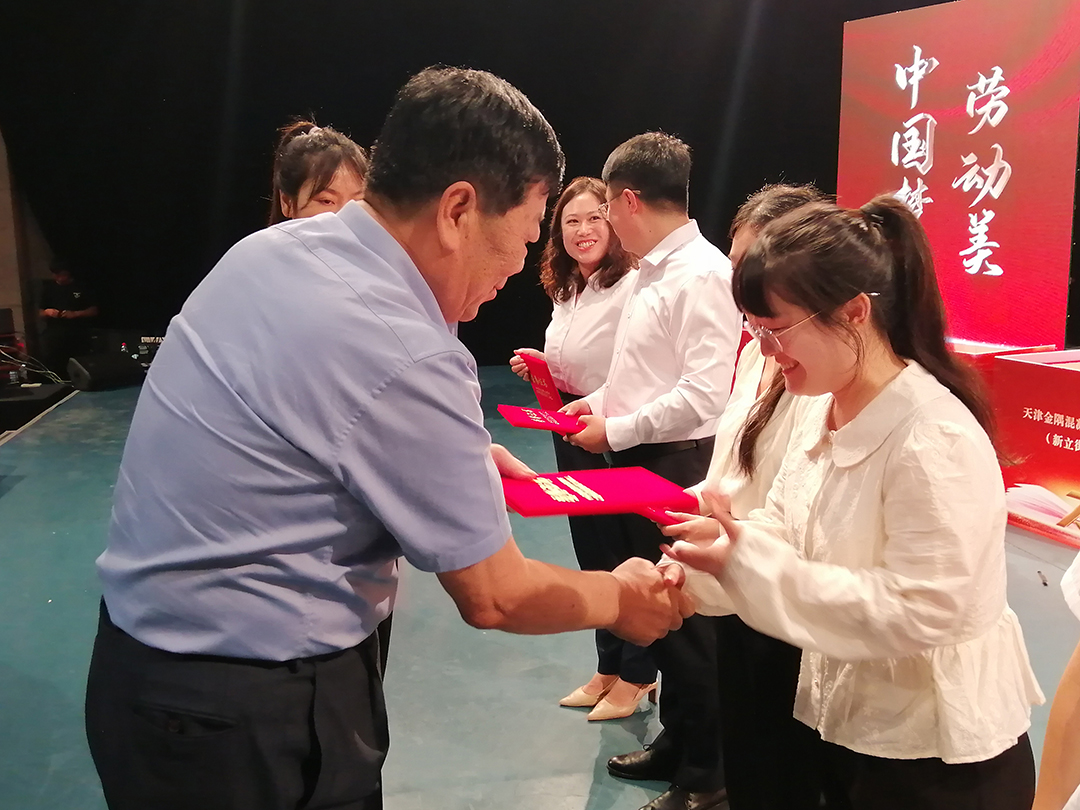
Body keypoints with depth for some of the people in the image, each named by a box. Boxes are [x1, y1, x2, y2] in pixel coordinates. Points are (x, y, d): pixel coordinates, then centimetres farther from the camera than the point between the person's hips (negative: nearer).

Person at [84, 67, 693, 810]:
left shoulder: (271, 249, -2)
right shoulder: (405, 355, -27)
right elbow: (493, 597, -16)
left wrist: (462, 455, 12)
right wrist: (621, 598, 1)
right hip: (251, 712, -8)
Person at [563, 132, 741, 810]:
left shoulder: (704, 274, -17)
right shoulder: (653, 270, 11)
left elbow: (705, 392, -24)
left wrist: (616, 430, -16)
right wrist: (600, 399, 9)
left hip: (678, 465, -9)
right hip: (639, 459, 9)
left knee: (688, 617, 3)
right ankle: (677, 738, 38)